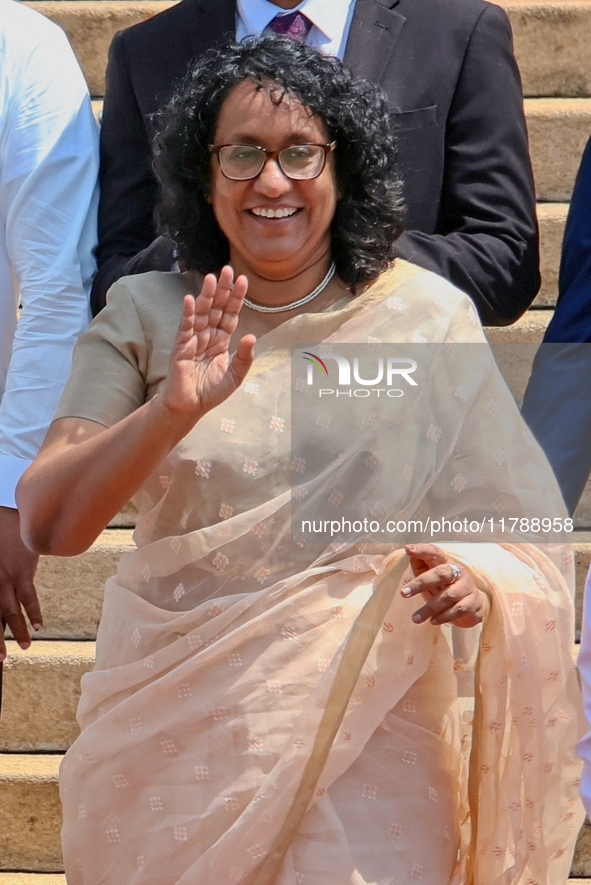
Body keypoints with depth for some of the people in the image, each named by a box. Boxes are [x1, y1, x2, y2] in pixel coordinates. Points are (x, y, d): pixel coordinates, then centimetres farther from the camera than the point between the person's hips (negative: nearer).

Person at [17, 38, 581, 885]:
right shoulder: (144, 316, 1)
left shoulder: (428, 317, -1)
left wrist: (474, 581, -23)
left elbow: (522, 541, 0)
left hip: (367, 731, -1)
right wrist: (175, 411, -23)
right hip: (176, 727, 1)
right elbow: (48, 523, -9)